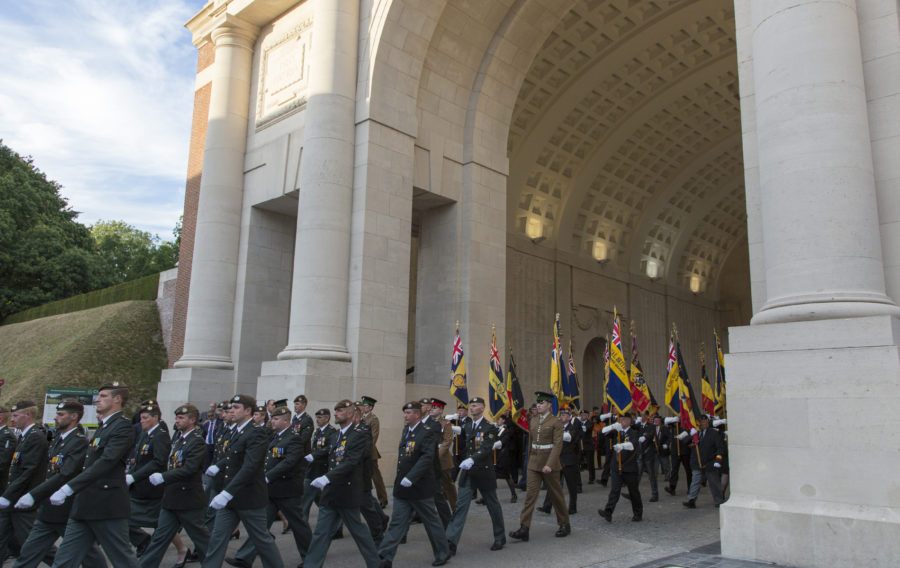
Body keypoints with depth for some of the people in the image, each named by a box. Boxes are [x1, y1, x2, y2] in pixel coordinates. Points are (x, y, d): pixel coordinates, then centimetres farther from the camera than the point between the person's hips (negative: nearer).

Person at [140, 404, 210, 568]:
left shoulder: (197, 442, -16)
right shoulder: (178, 438, 12)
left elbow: (189, 469, -27)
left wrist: (163, 477, -30)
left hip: (188, 499, -8)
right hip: (171, 499, 8)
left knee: (200, 536, 7)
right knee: (160, 536, 10)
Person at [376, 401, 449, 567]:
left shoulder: (426, 433, -16)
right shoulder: (406, 430, 10)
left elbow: (427, 457, -26)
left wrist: (411, 477, -30)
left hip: (420, 487, -7)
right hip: (402, 487, 7)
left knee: (432, 521, 9)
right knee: (397, 522, 7)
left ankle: (443, 553, 26)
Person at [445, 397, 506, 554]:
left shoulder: (489, 428, -11)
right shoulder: (466, 427, 8)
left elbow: (486, 448, -25)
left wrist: (472, 460, -39)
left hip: (484, 473, -4)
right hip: (467, 473, 4)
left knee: (493, 505, 11)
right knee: (461, 505, -5)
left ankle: (500, 537, 30)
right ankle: (451, 542, -8)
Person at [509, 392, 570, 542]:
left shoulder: (555, 422, -9)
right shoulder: (533, 420, 9)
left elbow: (558, 444, -16)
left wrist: (549, 464, -24)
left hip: (549, 462, -5)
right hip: (534, 462, 5)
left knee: (556, 494, 8)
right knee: (530, 494, -4)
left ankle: (565, 525, 26)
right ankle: (524, 529, -7)